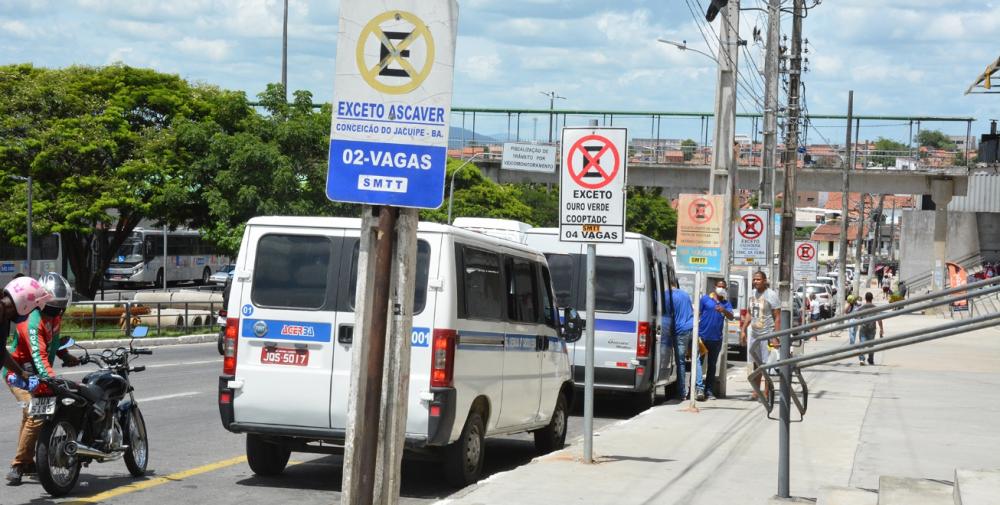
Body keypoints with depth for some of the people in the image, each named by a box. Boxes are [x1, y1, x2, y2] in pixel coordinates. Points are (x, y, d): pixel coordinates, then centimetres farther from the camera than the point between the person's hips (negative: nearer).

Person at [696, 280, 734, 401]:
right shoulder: (705, 299, 3)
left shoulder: (726, 303, 10)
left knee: (712, 365, 10)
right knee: (698, 361, -14)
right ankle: (700, 388, -19)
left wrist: (724, 310, -28)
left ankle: (709, 391, 15)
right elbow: (697, 314, 2)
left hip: (717, 338, 3)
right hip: (703, 336, -3)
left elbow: (731, 317, -6)